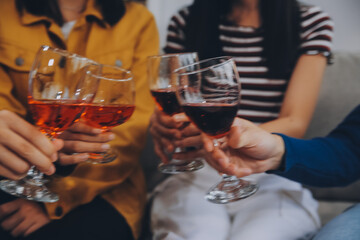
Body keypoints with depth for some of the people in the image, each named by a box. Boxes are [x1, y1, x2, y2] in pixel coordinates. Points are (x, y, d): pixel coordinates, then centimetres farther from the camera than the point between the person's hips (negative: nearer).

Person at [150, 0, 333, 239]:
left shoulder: (312, 22, 6)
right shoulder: (185, 22, 11)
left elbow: (295, 123, -4)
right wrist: (160, 123, -16)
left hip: (271, 177, 0)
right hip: (196, 176, 1)